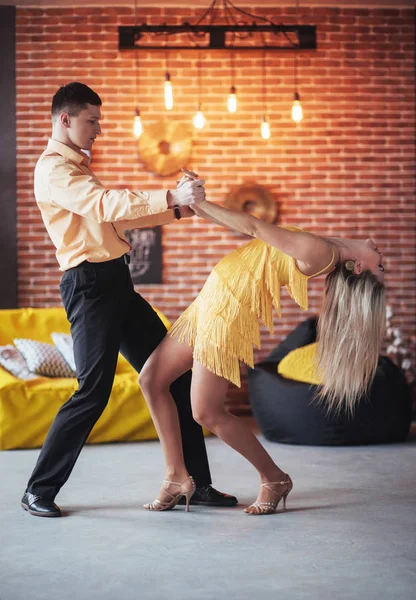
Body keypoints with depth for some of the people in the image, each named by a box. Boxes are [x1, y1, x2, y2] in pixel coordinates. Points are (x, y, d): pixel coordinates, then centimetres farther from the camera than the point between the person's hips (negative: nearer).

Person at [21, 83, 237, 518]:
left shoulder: (77, 168, 23)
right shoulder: (53, 169, -8)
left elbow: (117, 217, 26)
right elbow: (106, 204, -25)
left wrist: (178, 209, 16)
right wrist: (169, 197, -30)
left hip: (116, 283, 10)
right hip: (90, 284, -10)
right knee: (93, 392, -10)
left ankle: (195, 483, 12)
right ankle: (38, 491, 6)